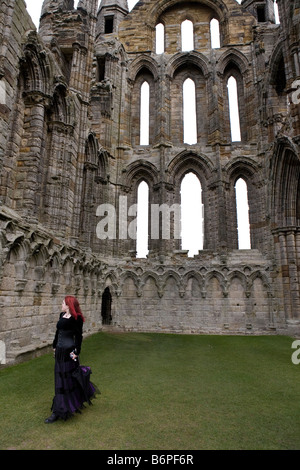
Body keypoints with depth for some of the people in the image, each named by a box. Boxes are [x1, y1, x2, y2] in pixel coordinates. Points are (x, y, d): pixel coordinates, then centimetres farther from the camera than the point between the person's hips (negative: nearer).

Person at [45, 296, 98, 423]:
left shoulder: (76, 318, -15)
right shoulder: (62, 315, 9)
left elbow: (78, 336, -15)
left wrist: (76, 352, -17)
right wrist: (54, 346, 21)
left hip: (68, 351, -9)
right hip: (60, 351, 9)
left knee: (64, 380, 0)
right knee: (60, 378, 19)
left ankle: (58, 412, 11)